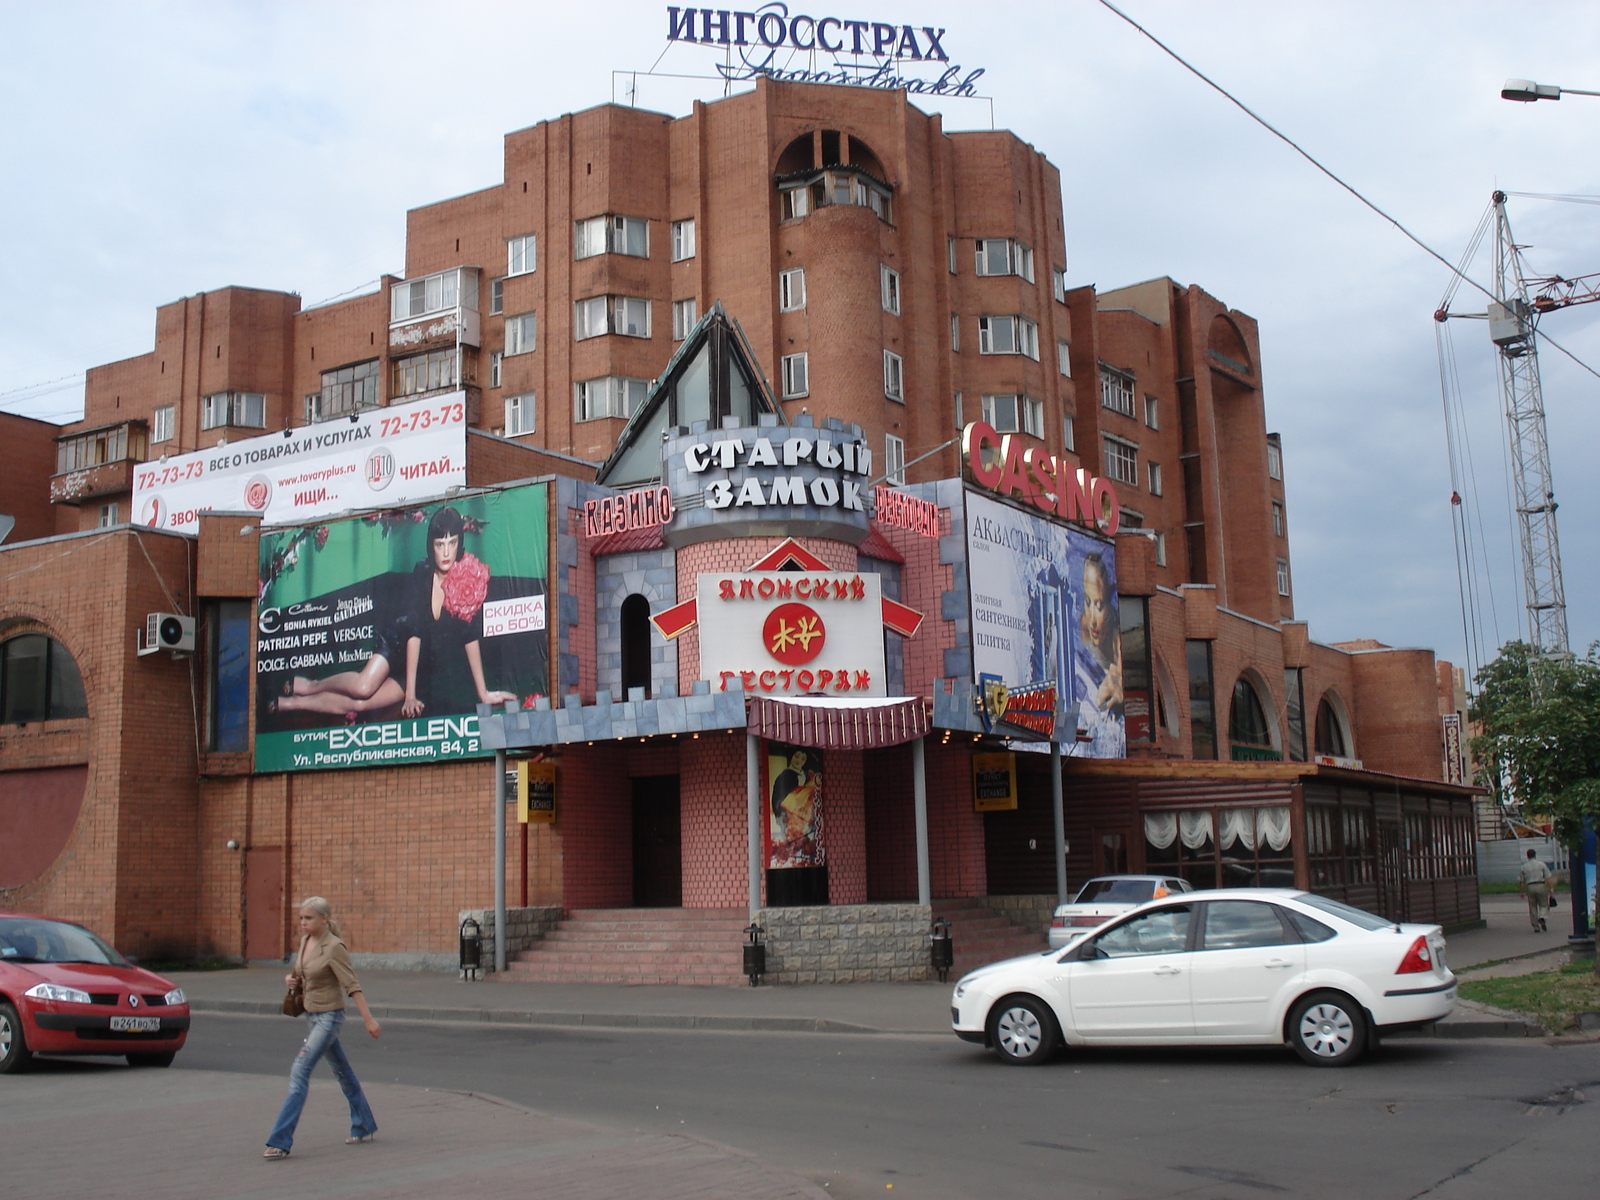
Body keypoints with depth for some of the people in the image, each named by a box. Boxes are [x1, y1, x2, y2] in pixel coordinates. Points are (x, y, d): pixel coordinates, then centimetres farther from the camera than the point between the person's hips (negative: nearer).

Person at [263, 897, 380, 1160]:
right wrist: (291, 979, -1)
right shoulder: (305, 941, 6)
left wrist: (369, 1020, -21)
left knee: (299, 1072, -14)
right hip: (313, 1014, 9)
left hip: (329, 1016, -9)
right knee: (343, 1072, 17)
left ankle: (280, 1141, -13)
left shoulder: (334, 947, -18)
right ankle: (364, 1127, 29)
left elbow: (352, 986, -19)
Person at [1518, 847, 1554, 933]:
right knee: (1543, 904, 10)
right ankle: (1541, 917, -20)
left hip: (1530, 887, 1)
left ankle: (1536, 927, 7)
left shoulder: (1523, 867, 6)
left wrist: (1522, 892, 12)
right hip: (1541, 886, -1)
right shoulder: (1541, 864, 4)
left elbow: (1521, 881, 5)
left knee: (1532, 907, 8)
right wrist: (1550, 888, 1)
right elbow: (1547, 878, -2)